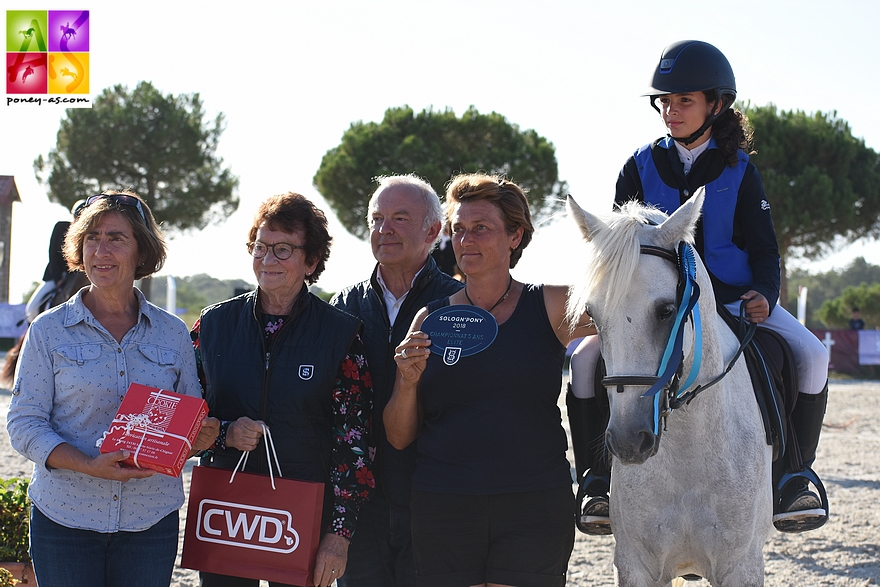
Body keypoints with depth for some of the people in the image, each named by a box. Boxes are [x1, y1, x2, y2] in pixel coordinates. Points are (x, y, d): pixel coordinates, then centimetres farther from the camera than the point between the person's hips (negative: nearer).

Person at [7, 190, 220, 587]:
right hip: (65, 520, -2)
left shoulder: (172, 333, 7)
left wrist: (202, 437, -11)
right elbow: (24, 424, -4)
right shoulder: (49, 331, 0)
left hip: (151, 521, 2)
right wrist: (89, 466, -20)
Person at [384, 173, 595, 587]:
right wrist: (408, 381, -9)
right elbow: (399, 438, 8)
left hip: (534, 510, -1)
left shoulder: (552, 306, 4)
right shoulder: (430, 320, 8)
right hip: (442, 511, 2)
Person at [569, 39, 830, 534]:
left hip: (732, 298, 0)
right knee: (587, 358, -25)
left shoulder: (739, 171, 5)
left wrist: (765, 294, -17)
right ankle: (597, 476, -13)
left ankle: (794, 476, -11)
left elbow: (763, 246, 4)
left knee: (811, 355, -24)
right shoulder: (642, 167, 7)